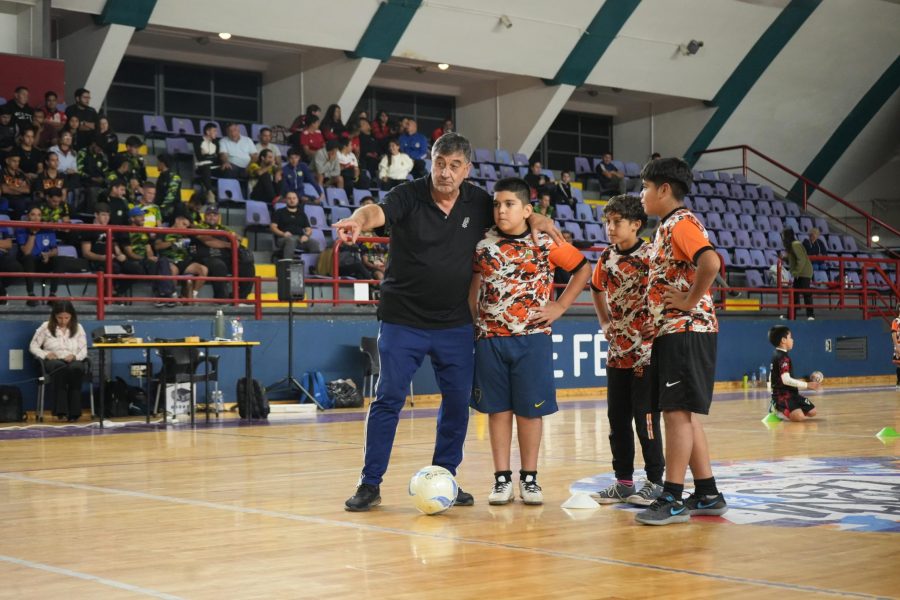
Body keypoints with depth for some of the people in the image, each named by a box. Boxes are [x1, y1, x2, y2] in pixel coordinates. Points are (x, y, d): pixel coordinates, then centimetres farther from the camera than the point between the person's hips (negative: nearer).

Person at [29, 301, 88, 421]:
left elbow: (84, 350, 7)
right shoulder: (46, 327, 8)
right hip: (53, 361, -1)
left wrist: (75, 356, -16)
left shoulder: (78, 328, 12)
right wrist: (45, 354, -12)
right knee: (60, 367, -40)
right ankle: (61, 410, -42)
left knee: (76, 368, -39)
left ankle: (74, 412, -37)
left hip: (73, 361, 1)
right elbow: (33, 346, 8)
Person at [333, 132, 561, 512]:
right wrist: (357, 221, -54)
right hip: (402, 320, -4)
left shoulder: (478, 202, 0)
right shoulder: (409, 196, -11)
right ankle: (370, 484, 6)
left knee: (458, 402, 7)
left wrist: (535, 218, -4)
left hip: (455, 324, 4)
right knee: (388, 399, -3)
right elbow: (378, 211, -31)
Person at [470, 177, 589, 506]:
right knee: (498, 408, 6)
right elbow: (473, 286, 15)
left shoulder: (547, 243, -3)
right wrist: (474, 322, 6)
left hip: (533, 338, -2)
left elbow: (583, 269, 7)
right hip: (491, 339, 2)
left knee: (530, 409, 4)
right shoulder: (483, 245, 2)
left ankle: (529, 478, 15)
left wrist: (559, 307, 0)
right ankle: (502, 478, 13)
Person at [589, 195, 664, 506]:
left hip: (645, 351, -7)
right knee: (617, 419, 10)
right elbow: (597, 289, 26)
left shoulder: (650, 256, -11)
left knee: (645, 418, -3)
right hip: (617, 351, 7)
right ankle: (624, 481, 19)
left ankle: (655, 481, 8)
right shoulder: (607, 258, 8)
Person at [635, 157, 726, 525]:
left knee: (678, 413, -8)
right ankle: (707, 495, 17)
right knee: (682, 415, 11)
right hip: (669, 332, 10)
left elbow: (710, 262, -29)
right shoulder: (666, 227, 19)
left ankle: (672, 500, -5)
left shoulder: (682, 222, -12)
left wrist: (691, 301, -20)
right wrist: (654, 322, 18)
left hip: (686, 331, -10)